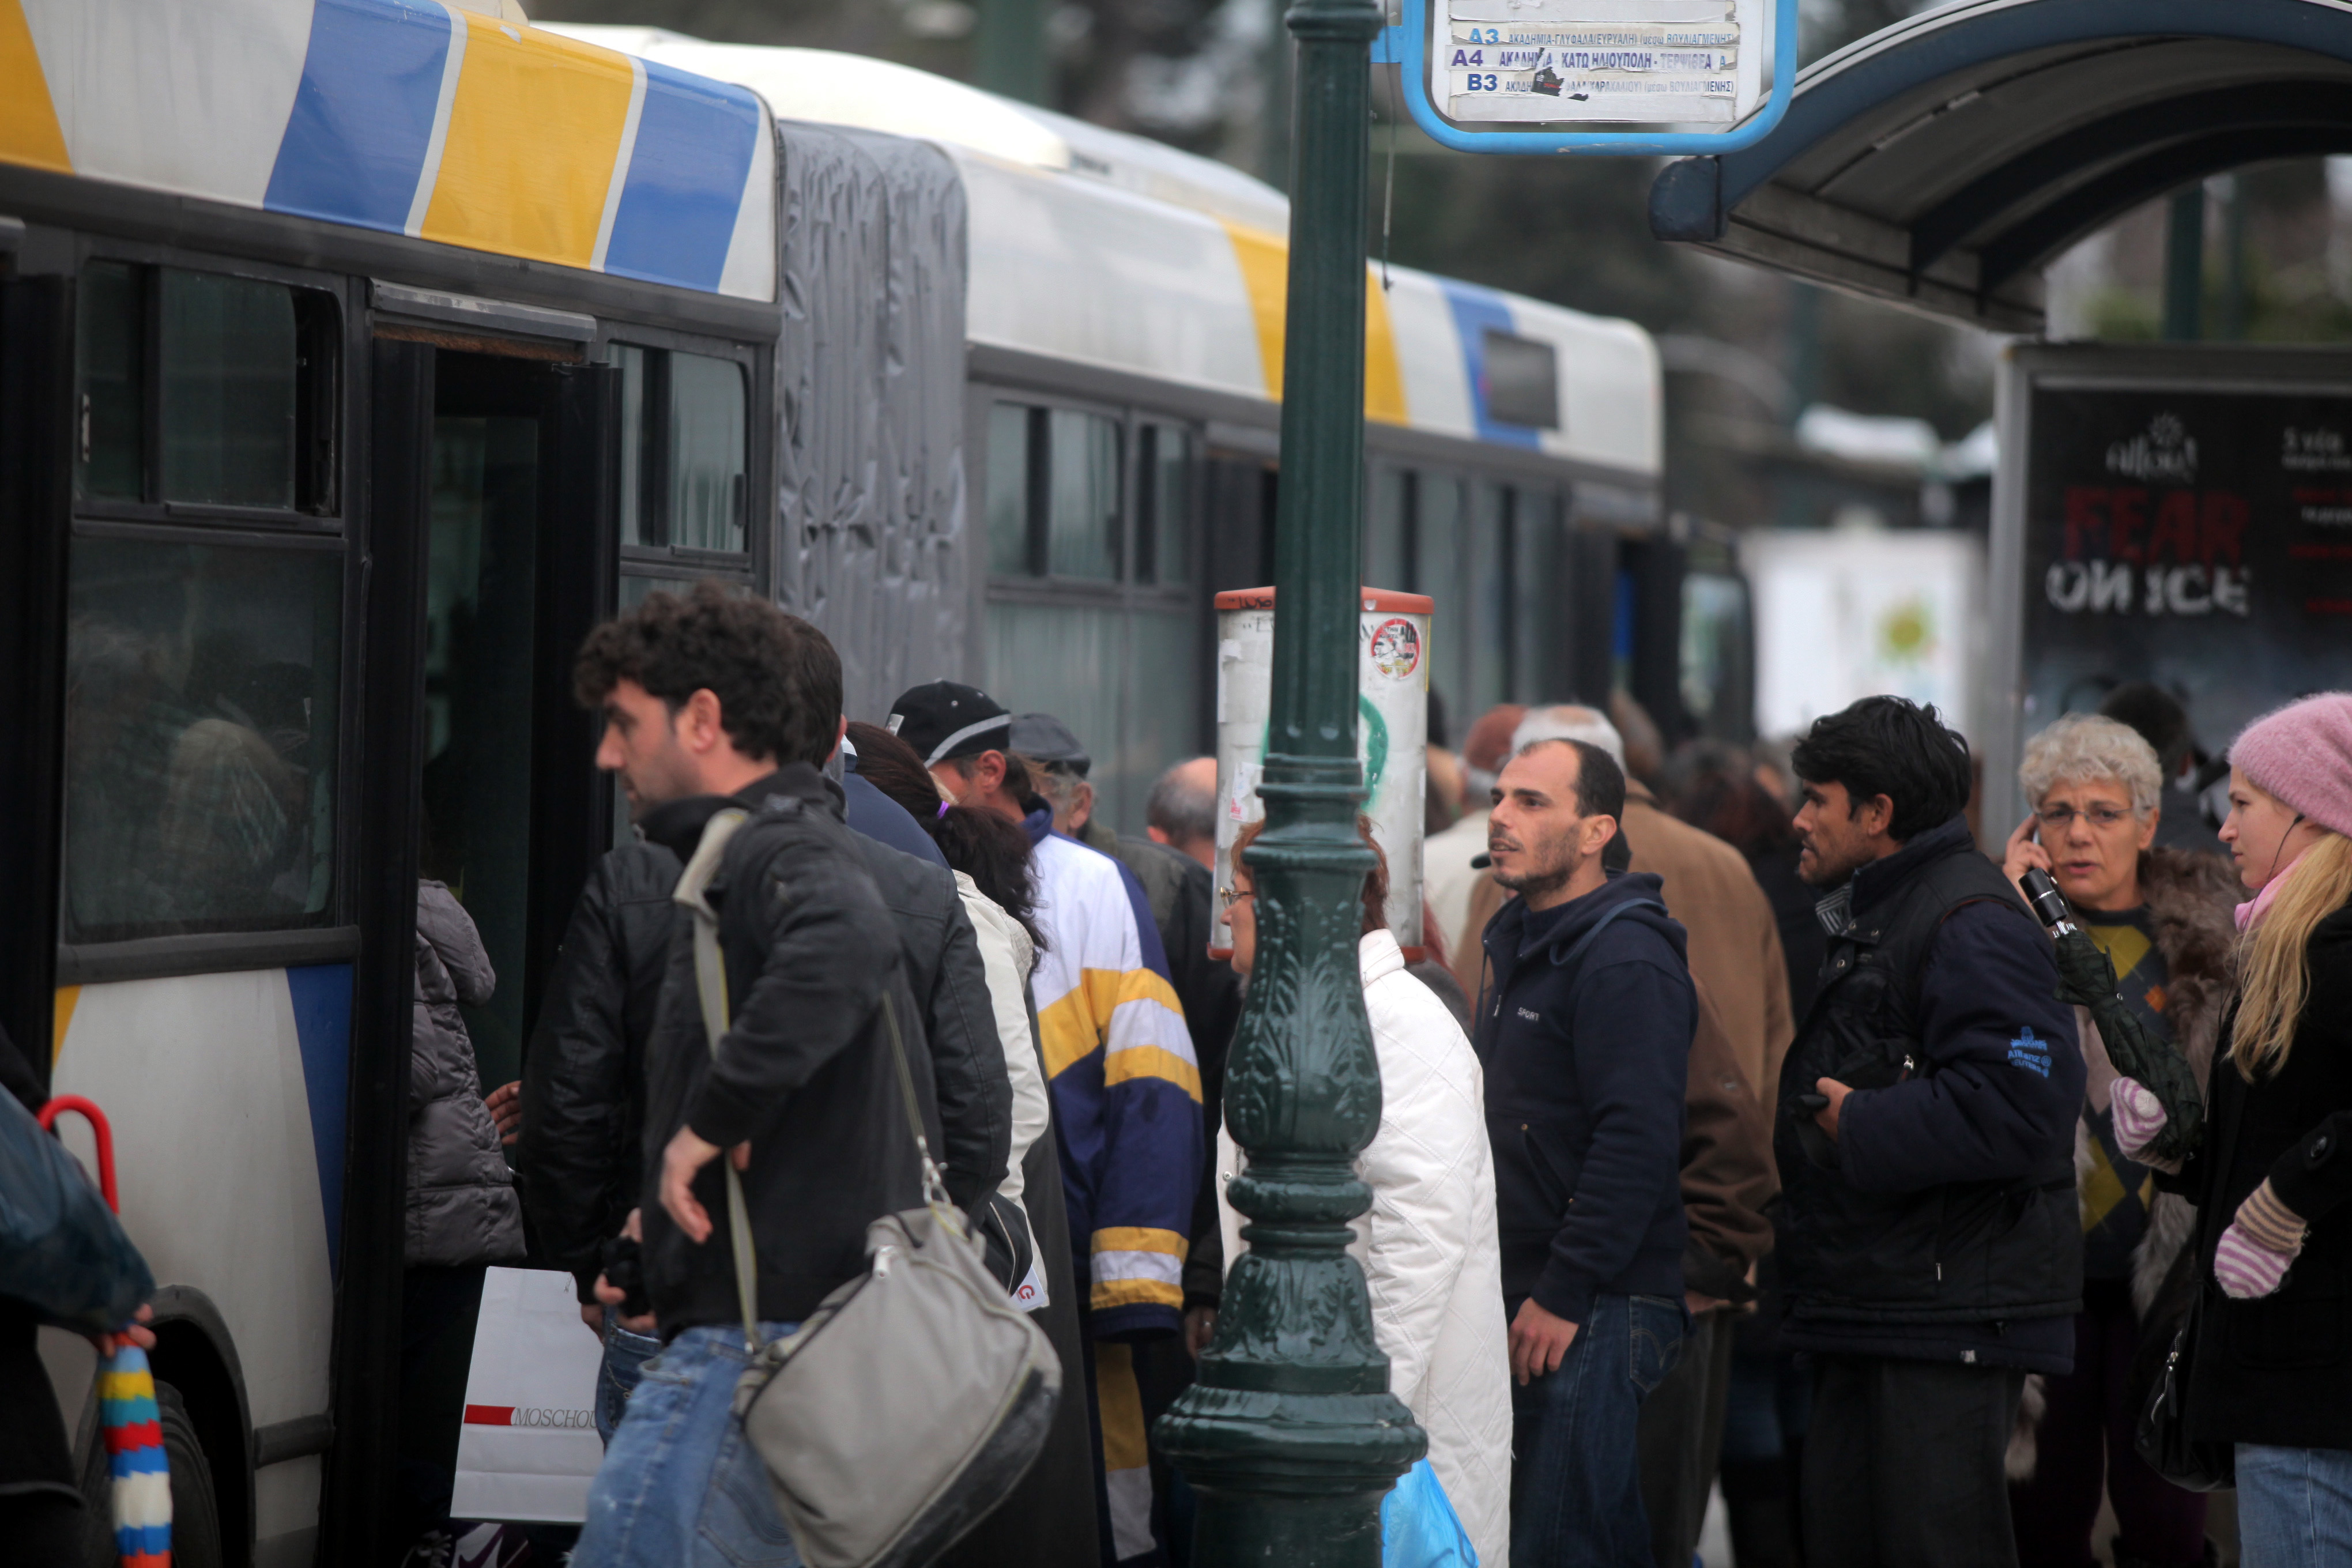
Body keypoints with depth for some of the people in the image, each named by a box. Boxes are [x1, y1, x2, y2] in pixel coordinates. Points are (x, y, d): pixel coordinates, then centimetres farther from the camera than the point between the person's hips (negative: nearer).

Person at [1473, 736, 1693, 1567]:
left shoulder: (1627, 961, -15)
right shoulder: (1516, 941, 17)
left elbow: (1636, 1141, -22)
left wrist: (1562, 1295, -22)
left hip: (1598, 1310, -10)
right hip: (1528, 1291, 10)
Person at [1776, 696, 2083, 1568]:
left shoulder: (1970, 924, -14)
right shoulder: (1871, 919, 20)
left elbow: (2015, 1109, -25)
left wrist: (1859, 1127, -16)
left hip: (1950, 1320, -11)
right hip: (1868, 1316, 11)